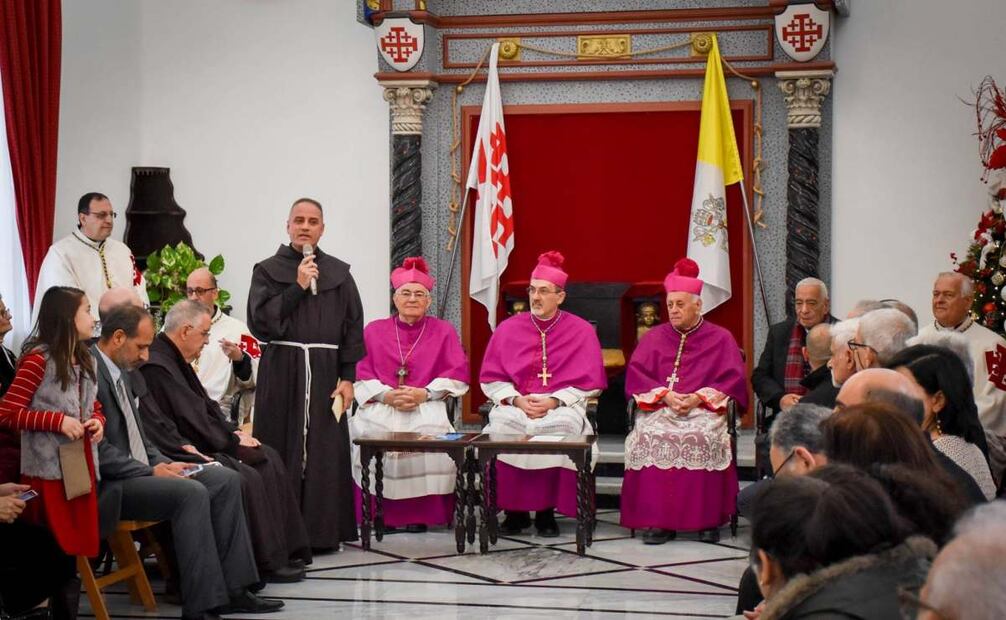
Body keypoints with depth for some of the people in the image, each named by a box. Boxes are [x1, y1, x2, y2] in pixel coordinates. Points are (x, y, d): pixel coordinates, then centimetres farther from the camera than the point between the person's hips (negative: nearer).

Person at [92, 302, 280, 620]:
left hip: (140, 470, 10)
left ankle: (232, 588, -1)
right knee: (191, 493, -28)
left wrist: (165, 463, 5)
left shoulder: (121, 372, 15)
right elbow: (98, 450, -21)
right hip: (110, 485, -10)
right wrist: (151, 471, -18)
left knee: (226, 480, -1)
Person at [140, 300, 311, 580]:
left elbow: (206, 405, 21)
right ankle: (268, 562, -13)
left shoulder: (174, 359, 13)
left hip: (197, 443, 11)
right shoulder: (156, 366, -21)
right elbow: (192, 421, -22)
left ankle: (287, 551, 6)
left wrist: (234, 431, 5)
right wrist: (234, 441, -10)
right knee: (247, 478, -25)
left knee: (268, 459, 5)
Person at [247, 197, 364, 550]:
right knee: (284, 451, -2)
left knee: (325, 451, -1)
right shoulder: (268, 270, 6)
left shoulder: (338, 273, 10)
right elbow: (260, 320, -6)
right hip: (281, 372, -1)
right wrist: (298, 287, -10)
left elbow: (353, 328, 7)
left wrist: (347, 378, -2)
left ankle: (323, 531, 5)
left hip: (325, 373, 1)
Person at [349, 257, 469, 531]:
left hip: (427, 406, -1)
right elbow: (359, 372, 8)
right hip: (382, 405, 1)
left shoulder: (443, 331, 18)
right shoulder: (374, 331, 21)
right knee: (366, 429, -33)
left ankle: (419, 513, -24)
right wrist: (386, 395, -10)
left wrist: (424, 393, -9)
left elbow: (458, 373, 6)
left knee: (429, 431, -36)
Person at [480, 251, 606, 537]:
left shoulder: (581, 331, 7)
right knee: (501, 426, -31)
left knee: (561, 427, -35)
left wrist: (554, 401, -12)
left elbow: (589, 383, 2)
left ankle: (546, 511, -21)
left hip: (562, 406, -2)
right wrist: (516, 400, -7)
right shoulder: (508, 329, 13)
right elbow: (490, 378, 11)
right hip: (514, 404, 2)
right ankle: (515, 511, -18)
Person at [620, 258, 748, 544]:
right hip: (659, 408, 2)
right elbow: (636, 376, 7)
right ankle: (657, 520, -30)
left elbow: (731, 380, 1)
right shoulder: (655, 338, 19)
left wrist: (698, 397, -14)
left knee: (704, 436, -36)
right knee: (652, 436, -33)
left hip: (704, 410, -2)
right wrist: (665, 394, -11)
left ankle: (708, 520, -27)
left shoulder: (720, 339, 12)